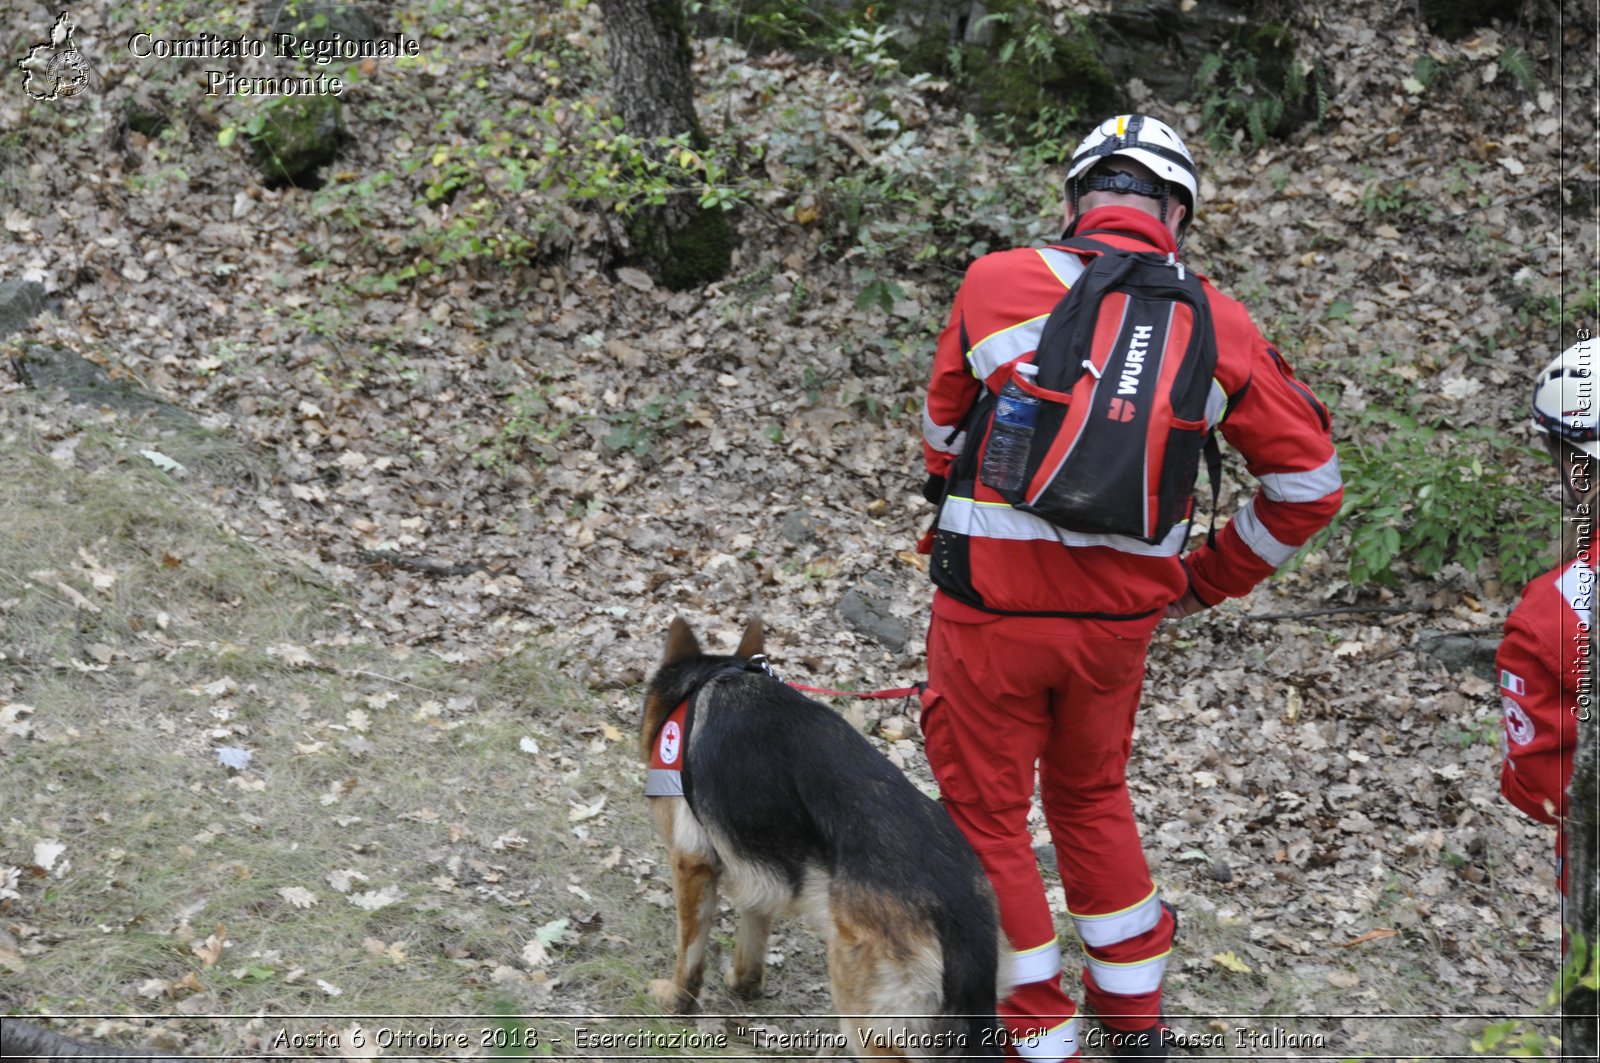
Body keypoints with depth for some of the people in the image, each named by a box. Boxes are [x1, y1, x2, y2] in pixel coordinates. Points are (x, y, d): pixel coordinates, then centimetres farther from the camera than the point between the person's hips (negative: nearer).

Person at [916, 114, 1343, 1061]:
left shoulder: (995, 284, -8)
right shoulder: (1218, 325, -2)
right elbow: (1310, 479, 3)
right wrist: (1209, 581, 13)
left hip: (992, 606, -3)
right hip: (1120, 616, 3)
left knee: (987, 816, 12)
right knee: (1093, 796, 25)